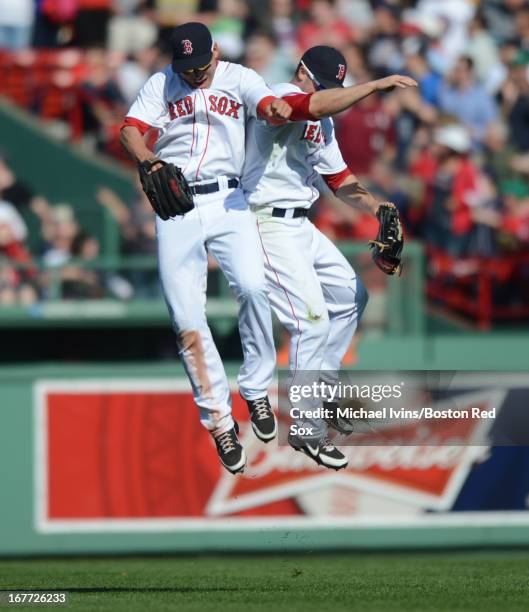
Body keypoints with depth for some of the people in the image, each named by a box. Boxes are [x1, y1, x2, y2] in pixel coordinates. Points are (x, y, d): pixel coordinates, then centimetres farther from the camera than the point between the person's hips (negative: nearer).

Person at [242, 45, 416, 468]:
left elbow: (339, 179, 15)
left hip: (302, 226, 10)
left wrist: (375, 206, -2)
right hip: (270, 225, -10)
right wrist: (376, 85, -33)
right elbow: (318, 105, -36)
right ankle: (307, 431, -11)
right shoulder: (280, 97, -14)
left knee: (350, 295, 20)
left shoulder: (322, 123, 16)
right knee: (312, 318, -15)